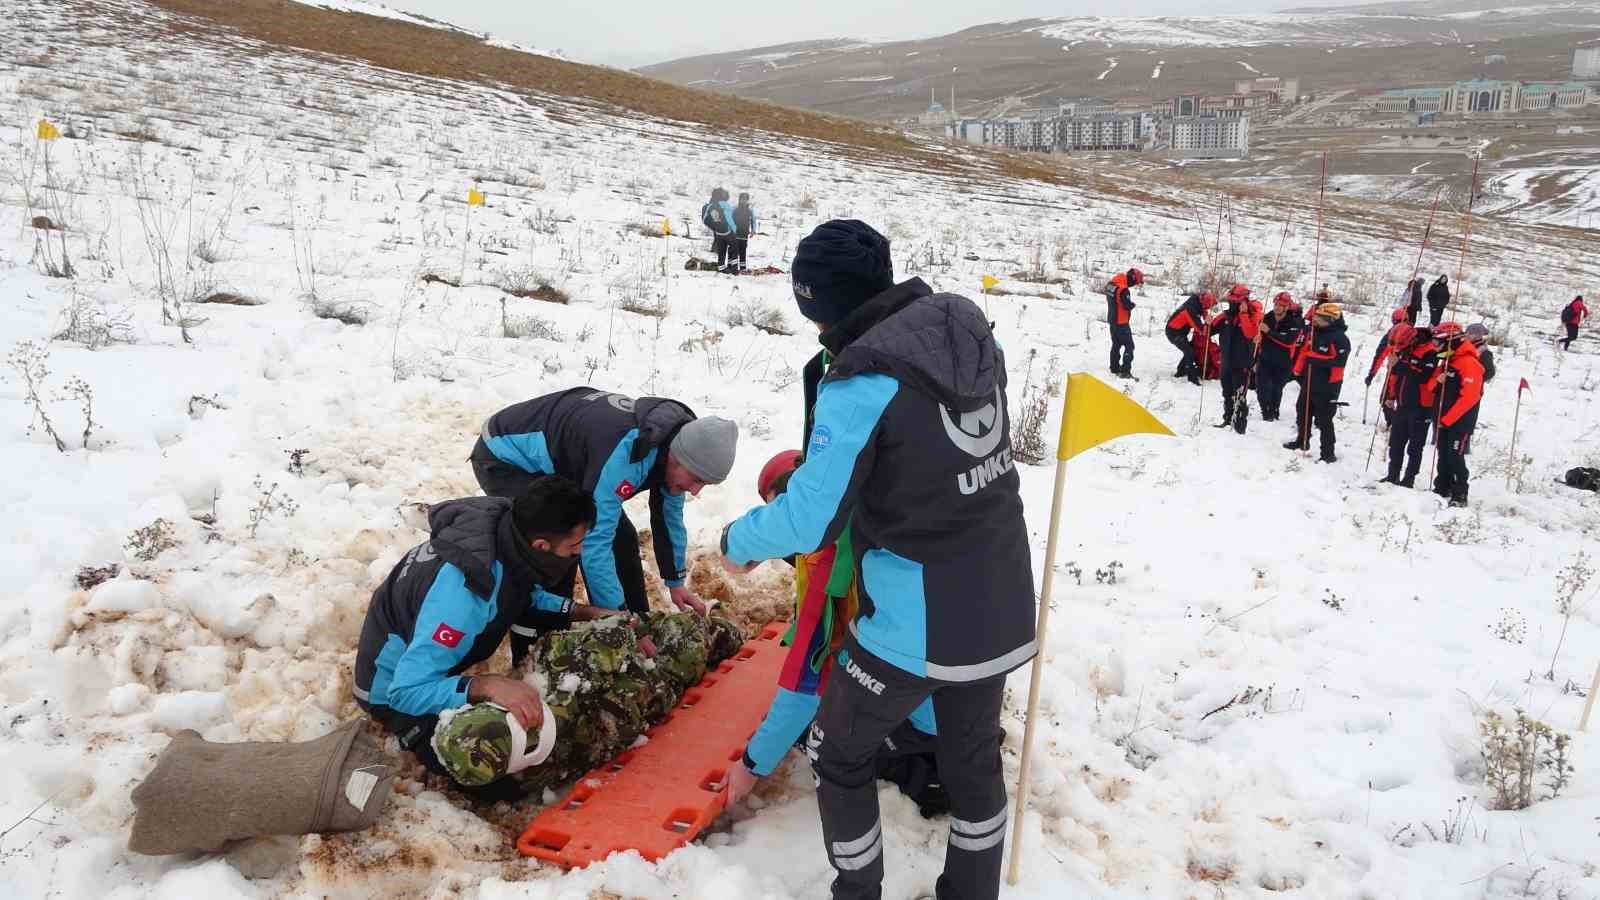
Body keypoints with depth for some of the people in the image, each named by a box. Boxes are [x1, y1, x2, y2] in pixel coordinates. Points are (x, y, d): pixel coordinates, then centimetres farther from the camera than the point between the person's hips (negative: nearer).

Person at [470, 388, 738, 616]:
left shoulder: (674, 437, -12)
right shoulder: (625, 454, -40)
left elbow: (669, 516, 4)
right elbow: (595, 543, -39)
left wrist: (676, 582, 9)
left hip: (558, 461, 9)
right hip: (504, 459, -8)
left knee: (621, 535, 4)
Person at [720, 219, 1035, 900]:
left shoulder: (863, 378, -23)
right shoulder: (969, 327, -3)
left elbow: (810, 518, -20)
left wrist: (738, 542, -1)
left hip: (914, 626, -6)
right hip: (1003, 613, 7)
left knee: (838, 757, 19)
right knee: (974, 763, 25)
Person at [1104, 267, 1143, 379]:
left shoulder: (1110, 284, 3)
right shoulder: (1123, 290, -25)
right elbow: (1128, 306, -24)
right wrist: (1132, 304, -2)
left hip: (1112, 320, 9)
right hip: (1121, 322, -9)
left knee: (1116, 344, 21)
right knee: (1129, 346, -3)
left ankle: (1115, 369, 31)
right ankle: (1125, 371, -8)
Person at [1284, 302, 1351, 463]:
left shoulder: (1340, 339, -18)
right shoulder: (1314, 332, 5)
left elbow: (1338, 362, -24)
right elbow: (1304, 350, 13)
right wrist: (1298, 370, 9)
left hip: (1326, 388, -8)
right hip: (1309, 382, 8)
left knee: (1324, 421, -3)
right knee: (1303, 413, 23)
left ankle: (1328, 453, 7)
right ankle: (1302, 442, 43)